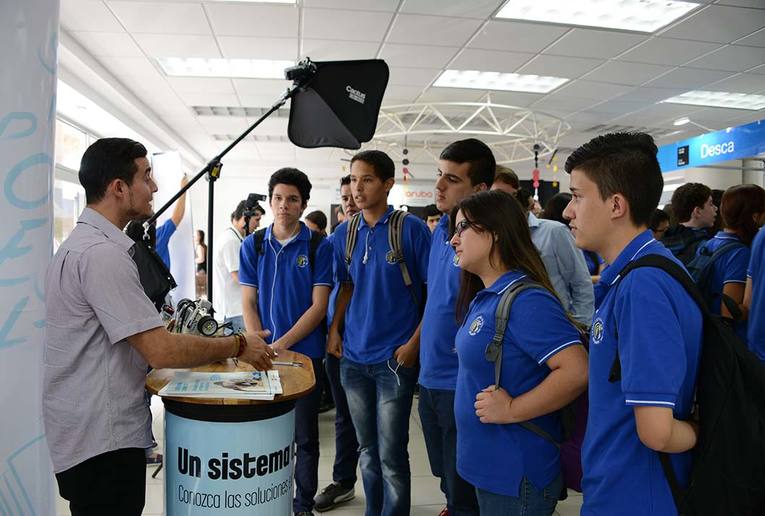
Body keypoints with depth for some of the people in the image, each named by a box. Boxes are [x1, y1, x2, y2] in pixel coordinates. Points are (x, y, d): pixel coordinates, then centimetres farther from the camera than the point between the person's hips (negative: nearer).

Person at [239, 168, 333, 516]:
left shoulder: (319, 246, -4)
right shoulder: (252, 245, 4)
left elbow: (318, 306, -8)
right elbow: (248, 303, 3)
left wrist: (281, 345, -15)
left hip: (305, 353, -2)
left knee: (305, 437, 8)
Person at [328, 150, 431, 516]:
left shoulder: (412, 229, -9)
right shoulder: (344, 233, 5)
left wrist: (415, 342, -14)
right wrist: (335, 330, 3)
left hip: (395, 358, -5)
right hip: (353, 356, 5)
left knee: (391, 455, 3)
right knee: (367, 450, 18)